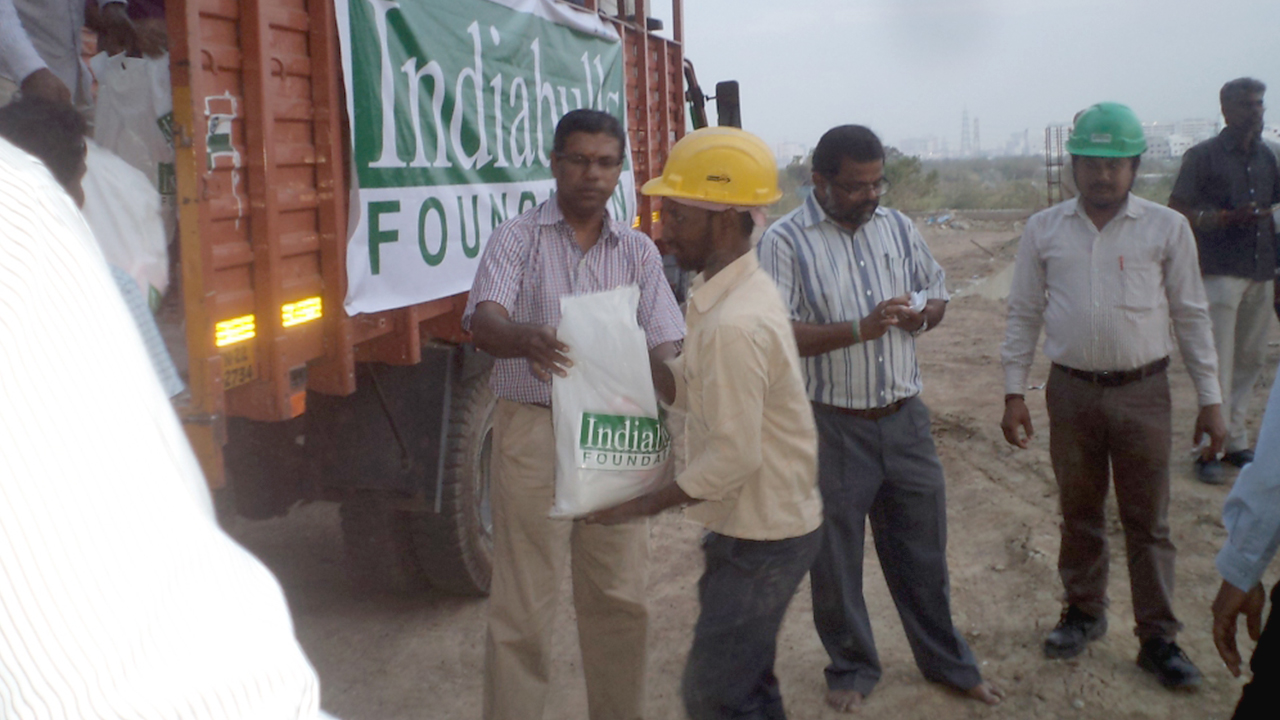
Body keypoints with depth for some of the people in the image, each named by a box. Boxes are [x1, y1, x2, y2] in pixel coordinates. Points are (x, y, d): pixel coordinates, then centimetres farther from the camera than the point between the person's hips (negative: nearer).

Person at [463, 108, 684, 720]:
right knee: (523, 604, 1)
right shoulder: (516, 239, 1)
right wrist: (525, 339, -38)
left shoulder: (638, 252, 10)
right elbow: (483, 322, -15)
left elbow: (664, 345, 3)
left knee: (618, 597, 11)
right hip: (534, 431, -3)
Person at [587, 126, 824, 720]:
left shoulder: (733, 325, -29)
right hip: (759, 522, 10)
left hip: (762, 538, -10)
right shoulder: (736, 288, 4)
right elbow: (694, 392, 9)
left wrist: (641, 506, -17)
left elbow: (733, 458, -26)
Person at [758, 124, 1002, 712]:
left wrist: (922, 314, -6)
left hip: (905, 418, 4)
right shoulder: (785, 241, -10)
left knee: (922, 550, 16)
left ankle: (947, 661, 35)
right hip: (833, 426, -4)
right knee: (836, 558, 10)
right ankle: (852, 669, 31)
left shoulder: (897, 226, 7)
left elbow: (937, 293, 18)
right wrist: (861, 328, -25)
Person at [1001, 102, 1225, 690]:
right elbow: (1024, 316, 4)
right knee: (1079, 513, 15)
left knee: (1148, 521, 6)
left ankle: (1159, 639, 18)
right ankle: (1084, 612, 33)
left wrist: (1210, 399, 0)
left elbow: (1192, 316, 1)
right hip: (1071, 392, 1)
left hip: (1142, 392, -1)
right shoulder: (1044, 230, 0)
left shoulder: (1167, 228, -3)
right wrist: (1014, 392, 1)